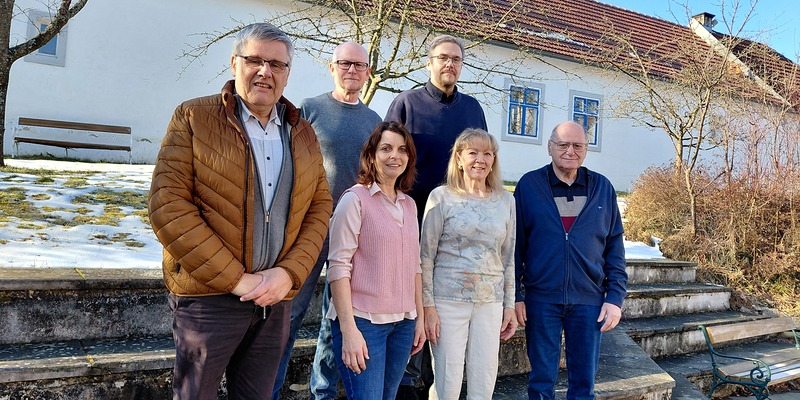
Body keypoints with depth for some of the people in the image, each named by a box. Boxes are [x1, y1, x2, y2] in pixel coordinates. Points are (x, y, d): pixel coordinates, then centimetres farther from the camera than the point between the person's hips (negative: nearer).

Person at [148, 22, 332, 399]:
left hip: (275, 297, 4)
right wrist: (236, 279, -15)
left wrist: (289, 272, -9)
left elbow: (319, 208, 8)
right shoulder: (193, 118, -4)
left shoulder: (304, 134, 9)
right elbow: (168, 206, -12)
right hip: (208, 295, -3)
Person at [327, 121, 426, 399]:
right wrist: (349, 330, -17)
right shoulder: (355, 199, -8)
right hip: (363, 321, -6)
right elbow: (339, 266, -13)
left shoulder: (409, 205, 11)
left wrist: (420, 317, 12)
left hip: (403, 323, 6)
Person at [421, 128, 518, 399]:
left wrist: (509, 305, 10)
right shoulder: (441, 197, -3)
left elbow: (508, 257, 12)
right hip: (448, 299, -3)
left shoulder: (506, 200, 8)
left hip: (490, 302, 4)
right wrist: (428, 306, -8)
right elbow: (426, 255, -4)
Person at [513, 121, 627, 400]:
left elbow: (615, 247, 6)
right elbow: (516, 244, 0)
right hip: (541, 299, -1)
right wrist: (515, 295, -4)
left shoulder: (602, 188, 5)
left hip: (589, 301, 2)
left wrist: (615, 297, 0)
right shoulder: (529, 185, -1)